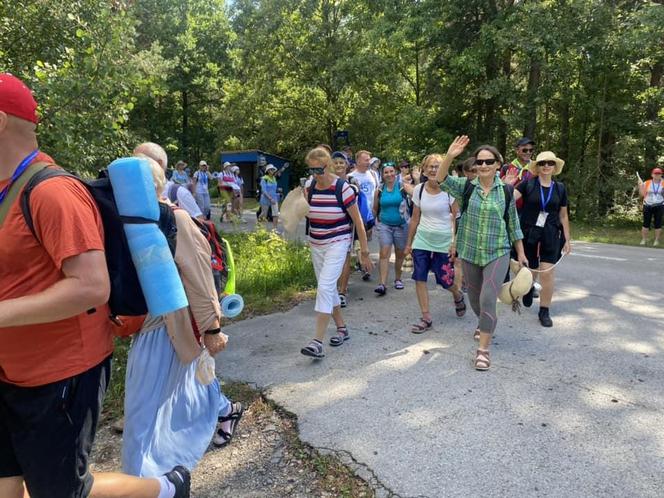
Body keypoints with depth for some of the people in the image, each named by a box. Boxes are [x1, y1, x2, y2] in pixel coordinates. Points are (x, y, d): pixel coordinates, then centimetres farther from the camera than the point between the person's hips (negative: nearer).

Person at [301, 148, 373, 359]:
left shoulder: (342, 188, -14)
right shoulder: (309, 189, 1)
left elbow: (357, 221, -9)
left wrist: (364, 250, -8)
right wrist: (303, 200, -1)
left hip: (337, 244, -6)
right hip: (316, 245, 6)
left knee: (325, 287, -16)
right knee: (328, 288, 13)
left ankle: (317, 341, -15)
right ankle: (342, 328, 31)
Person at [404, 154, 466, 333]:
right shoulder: (419, 189, 2)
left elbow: (457, 218, -6)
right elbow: (415, 218, 8)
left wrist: (455, 243, -12)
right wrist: (409, 242, 10)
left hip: (443, 242, -3)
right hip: (422, 240, 3)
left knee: (445, 280, 4)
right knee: (419, 279, -2)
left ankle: (458, 296, 40)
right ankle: (426, 318, 9)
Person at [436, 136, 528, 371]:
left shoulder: (506, 191, -2)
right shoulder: (466, 186, -3)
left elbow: (513, 224, 5)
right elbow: (442, 180, -20)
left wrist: (521, 254, 8)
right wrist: (449, 157, -35)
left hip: (497, 253, -2)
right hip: (470, 253, 2)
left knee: (488, 299, -14)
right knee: (474, 298, 18)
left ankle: (483, 350, -3)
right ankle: (485, 324, 49)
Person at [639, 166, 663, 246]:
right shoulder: (646, 183, 2)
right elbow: (642, 194, 1)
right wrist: (640, 185, -10)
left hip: (659, 206, 0)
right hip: (648, 206, 0)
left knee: (658, 224, 2)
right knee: (646, 224, 1)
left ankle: (656, 241, 8)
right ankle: (643, 240, 6)